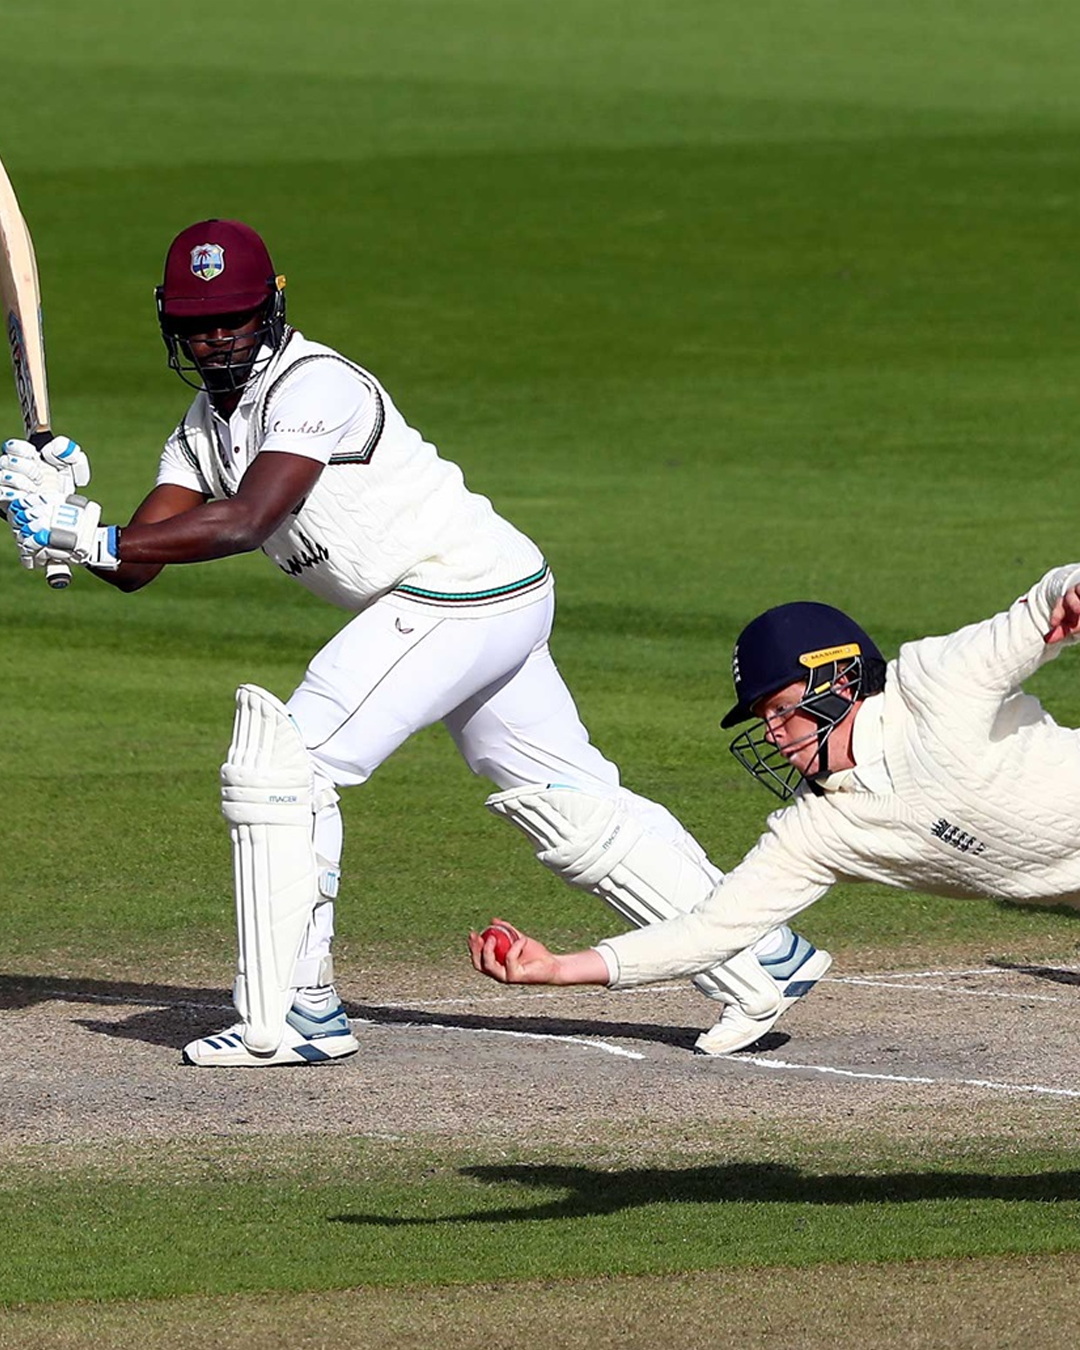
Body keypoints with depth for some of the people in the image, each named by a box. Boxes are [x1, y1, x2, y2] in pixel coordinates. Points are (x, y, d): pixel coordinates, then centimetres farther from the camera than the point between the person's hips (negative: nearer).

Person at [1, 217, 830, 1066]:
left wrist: (92, 538, -31)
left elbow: (243, 524, -29)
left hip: (460, 595, -10)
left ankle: (293, 1015, -11)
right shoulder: (209, 421, 12)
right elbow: (136, 564, 3)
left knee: (283, 764, -13)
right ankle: (763, 963, 21)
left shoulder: (312, 384, -16)